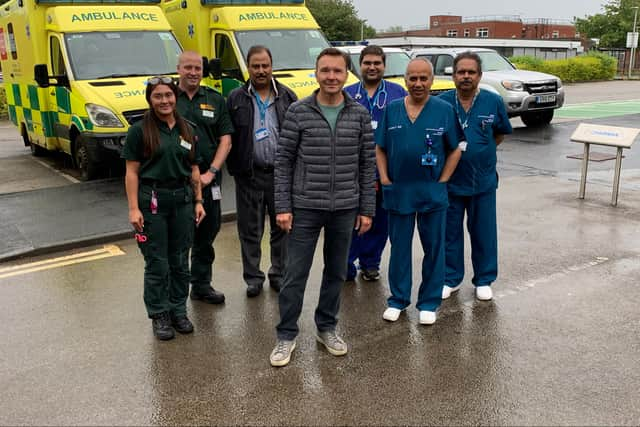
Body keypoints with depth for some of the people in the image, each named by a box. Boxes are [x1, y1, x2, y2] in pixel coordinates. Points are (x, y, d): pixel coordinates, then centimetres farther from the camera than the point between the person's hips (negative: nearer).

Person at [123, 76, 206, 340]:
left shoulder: (186, 129, 8)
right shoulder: (140, 130, -4)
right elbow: (132, 172, -5)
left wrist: (198, 201, 8)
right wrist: (133, 208, -11)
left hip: (182, 199, 4)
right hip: (152, 200, -4)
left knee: (180, 261, 10)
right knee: (157, 263, 3)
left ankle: (179, 311, 24)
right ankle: (159, 316, 16)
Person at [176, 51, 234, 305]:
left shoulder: (215, 100, 10)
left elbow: (225, 140, 5)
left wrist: (211, 172, -5)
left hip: (208, 178, 3)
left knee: (207, 233, 10)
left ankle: (202, 285, 25)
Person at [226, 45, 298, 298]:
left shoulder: (287, 97, 6)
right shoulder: (235, 99, 3)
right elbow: (228, 138, 4)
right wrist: (234, 168, -3)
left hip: (281, 173, 1)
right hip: (249, 175, -1)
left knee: (281, 227, 10)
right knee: (250, 229, 6)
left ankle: (279, 274, 25)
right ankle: (253, 277, 18)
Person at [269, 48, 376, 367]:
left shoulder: (360, 115, 2)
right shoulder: (298, 112, -3)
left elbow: (367, 165, 5)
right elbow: (283, 161, -3)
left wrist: (367, 209, 2)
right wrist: (282, 206, -7)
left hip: (345, 209, 2)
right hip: (305, 208, -2)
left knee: (336, 273, 14)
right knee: (295, 274, 3)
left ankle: (327, 328, 32)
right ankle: (286, 336, 19)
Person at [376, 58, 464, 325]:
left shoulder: (444, 110, -1)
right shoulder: (391, 110, 4)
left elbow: (454, 151, 2)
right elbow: (380, 148, 8)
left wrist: (441, 181, -4)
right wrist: (384, 178, -1)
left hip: (432, 193, -1)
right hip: (398, 191, 1)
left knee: (433, 248, 7)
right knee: (399, 246, 10)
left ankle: (429, 303, 20)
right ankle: (398, 299, 23)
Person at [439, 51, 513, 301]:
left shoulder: (493, 102, -2)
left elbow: (501, 133, 12)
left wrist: (480, 151, 4)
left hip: (483, 180, 0)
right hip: (449, 180, 0)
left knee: (484, 232, 9)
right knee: (450, 232, 9)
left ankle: (484, 280, 24)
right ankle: (451, 279, 24)